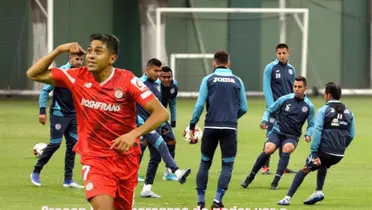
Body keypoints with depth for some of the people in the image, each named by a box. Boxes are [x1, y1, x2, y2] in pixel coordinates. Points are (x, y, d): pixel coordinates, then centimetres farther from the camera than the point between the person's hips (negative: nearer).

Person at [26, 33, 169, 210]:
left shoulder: (127, 80, -13)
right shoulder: (78, 78, -6)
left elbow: (161, 113, -18)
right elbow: (33, 74, 0)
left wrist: (134, 134, -33)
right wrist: (59, 50, -13)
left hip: (126, 158, 1)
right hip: (95, 158, -1)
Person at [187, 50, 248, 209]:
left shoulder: (208, 80, 3)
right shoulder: (237, 81, 8)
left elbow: (200, 104, -4)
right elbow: (243, 108, 9)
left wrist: (192, 125, 3)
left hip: (211, 127, 0)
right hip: (230, 128, 0)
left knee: (205, 163, 13)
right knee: (227, 165, 5)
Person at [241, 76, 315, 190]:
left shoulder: (309, 106, 1)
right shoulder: (284, 99, -2)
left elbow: (311, 125, 13)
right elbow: (269, 110, 8)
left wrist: (308, 135, -7)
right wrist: (264, 121, -11)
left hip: (292, 137, 1)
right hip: (277, 132, -1)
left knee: (287, 148, -33)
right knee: (268, 150, -28)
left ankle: (275, 182, -31)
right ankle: (250, 178, -10)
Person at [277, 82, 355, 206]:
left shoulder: (323, 110, -4)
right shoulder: (348, 112, 10)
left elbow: (317, 131, -12)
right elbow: (351, 135, 13)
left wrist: (314, 153, -12)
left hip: (324, 150, -4)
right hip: (339, 155, 5)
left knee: (304, 170, 12)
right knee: (323, 165, 36)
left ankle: (288, 197, 6)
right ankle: (319, 192, 21)